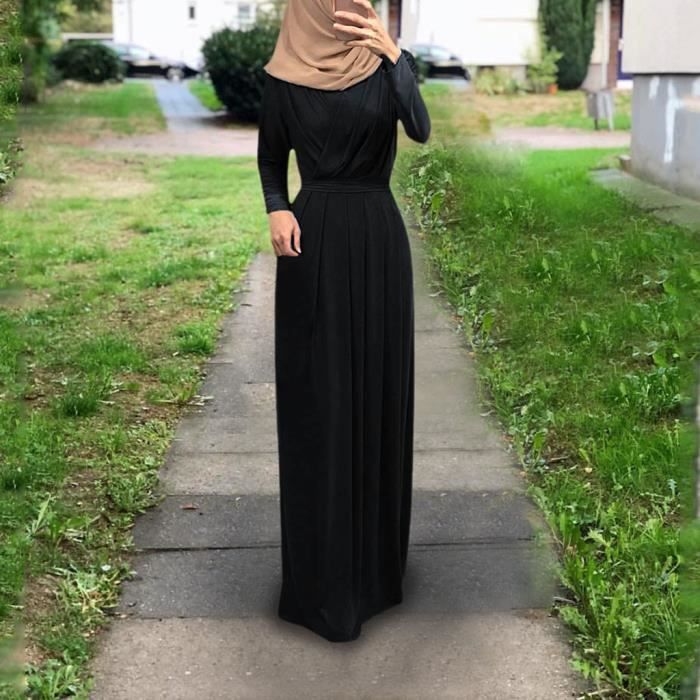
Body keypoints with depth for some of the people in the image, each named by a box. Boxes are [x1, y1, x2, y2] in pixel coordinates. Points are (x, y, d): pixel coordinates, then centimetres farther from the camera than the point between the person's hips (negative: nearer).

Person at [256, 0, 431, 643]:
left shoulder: (388, 63, 2)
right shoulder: (283, 76, 2)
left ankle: (374, 540, 22)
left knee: (377, 386, 6)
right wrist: (278, 211, -9)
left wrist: (394, 55, -29)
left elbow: (421, 129, -15)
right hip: (312, 241, -1)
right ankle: (322, 562, 8)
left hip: (377, 237, 1)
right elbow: (270, 157, 11)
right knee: (316, 395, -1)